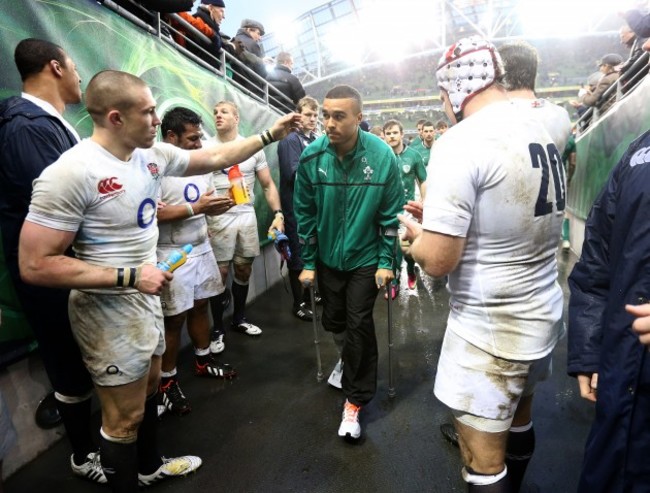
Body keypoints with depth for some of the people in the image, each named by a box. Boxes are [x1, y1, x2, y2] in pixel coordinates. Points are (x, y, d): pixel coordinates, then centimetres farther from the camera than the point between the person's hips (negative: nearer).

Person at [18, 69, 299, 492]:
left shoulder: (153, 155, -1)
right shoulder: (70, 173, -24)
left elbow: (215, 158, 12)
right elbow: (35, 265, -24)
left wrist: (270, 135, 11)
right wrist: (130, 277, -25)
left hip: (146, 297, 8)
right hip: (109, 311, -8)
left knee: (148, 389, 25)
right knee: (126, 415, 8)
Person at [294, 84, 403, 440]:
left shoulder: (382, 156, -17)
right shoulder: (311, 157, -13)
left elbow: (390, 213, -9)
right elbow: (304, 213, -5)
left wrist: (386, 262, -9)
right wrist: (308, 262, -2)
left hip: (365, 257, -2)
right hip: (327, 257, 3)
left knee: (359, 325, 2)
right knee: (333, 320, 17)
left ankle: (355, 401, 20)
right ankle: (348, 357, 51)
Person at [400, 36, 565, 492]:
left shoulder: (461, 142, -21)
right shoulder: (542, 133, 6)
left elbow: (438, 261, -23)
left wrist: (414, 235, -1)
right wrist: (442, 216, 15)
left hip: (491, 331, -9)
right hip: (543, 314, 9)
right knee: (518, 419, 30)